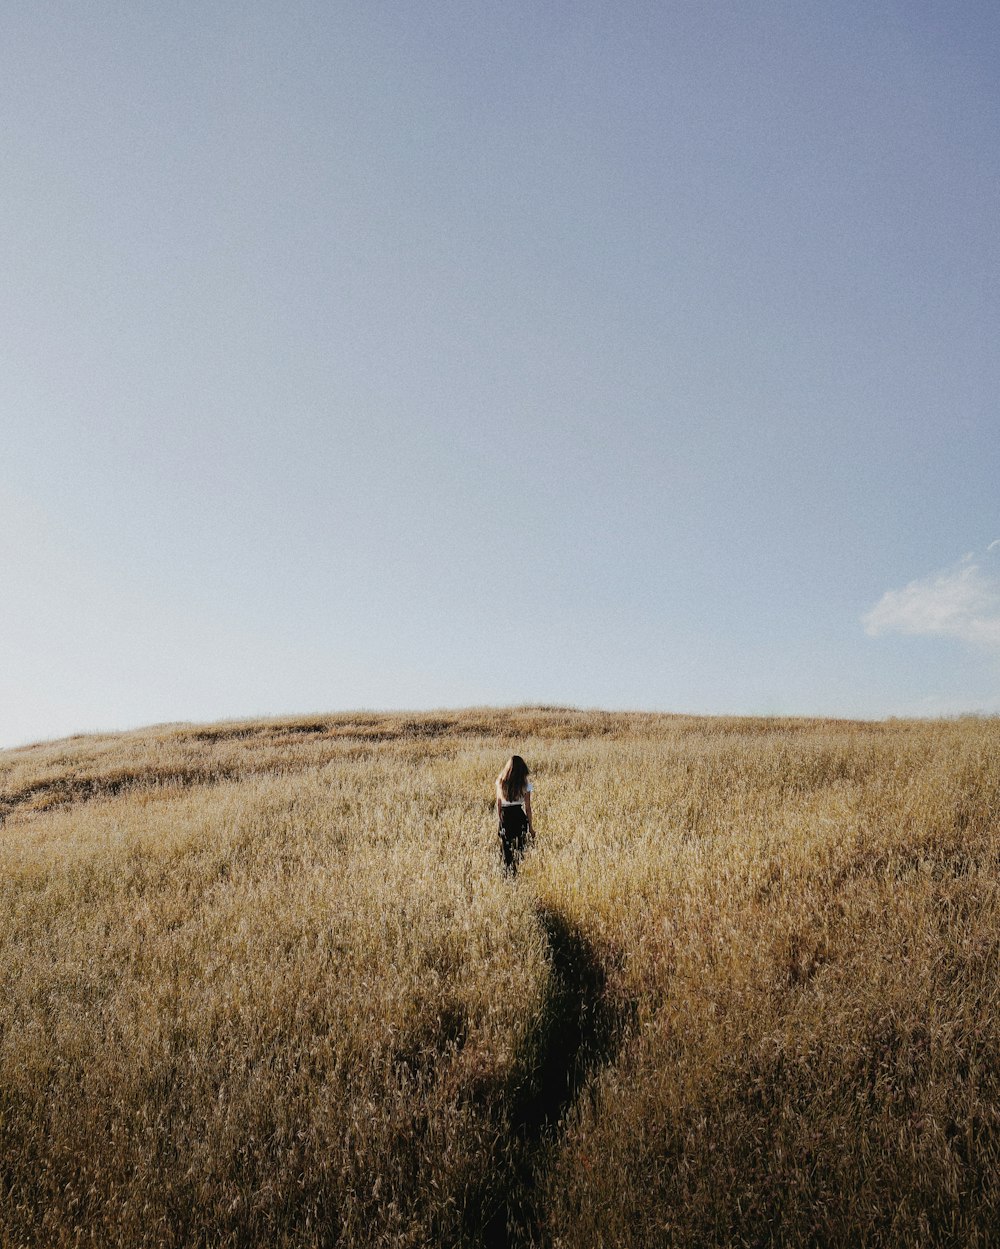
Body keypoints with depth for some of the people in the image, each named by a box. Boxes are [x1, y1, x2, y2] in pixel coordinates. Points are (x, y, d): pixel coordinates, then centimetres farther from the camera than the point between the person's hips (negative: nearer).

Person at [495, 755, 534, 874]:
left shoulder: (500, 782, 0)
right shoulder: (525, 784, -8)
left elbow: (498, 804, 4)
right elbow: (527, 807, -4)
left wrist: (499, 821, 14)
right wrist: (530, 826, 4)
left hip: (505, 816, 2)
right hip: (520, 817, -2)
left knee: (506, 848, 11)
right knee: (520, 848, 11)